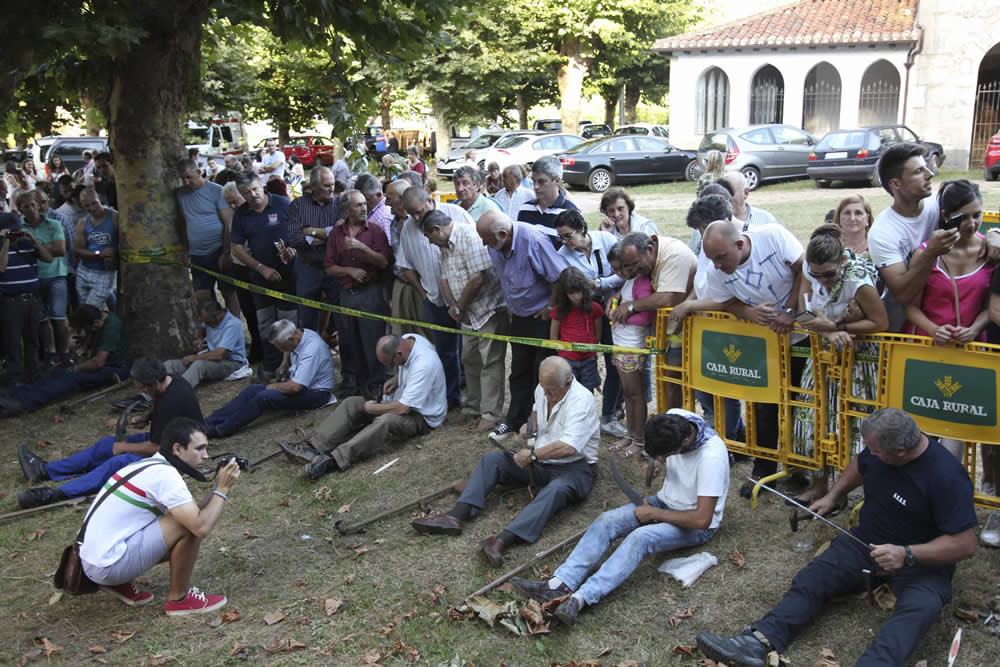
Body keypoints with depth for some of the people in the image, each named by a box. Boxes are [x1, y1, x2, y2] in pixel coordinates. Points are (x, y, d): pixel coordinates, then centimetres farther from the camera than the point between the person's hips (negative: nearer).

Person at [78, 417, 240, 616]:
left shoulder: (149, 465, 11)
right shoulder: (164, 475, -19)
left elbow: (194, 515, 14)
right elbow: (201, 527, -25)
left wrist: (217, 488, 2)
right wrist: (222, 490, -14)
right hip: (108, 566, -10)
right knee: (190, 527, -17)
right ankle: (179, 599, 1)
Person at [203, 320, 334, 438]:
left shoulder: (312, 349, -30)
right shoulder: (296, 335, -2)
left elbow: (295, 387, -32)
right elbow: (288, 350, 28)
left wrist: (274, 387, -14)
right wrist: (284, 365, 12)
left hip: (315, 393, -9)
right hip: (297, 383, 9)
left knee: (264, 397, -26)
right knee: (252, 389, -7)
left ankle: (221, 430, -21)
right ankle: (209, 422, -12)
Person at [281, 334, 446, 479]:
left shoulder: (424, 366, -33)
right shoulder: (404, 340, -6)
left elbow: (403, 408, -31)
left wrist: (370, 408, -17)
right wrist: (396, 379, 1)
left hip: (423, 417, -9)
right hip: (402, 401, 9)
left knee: (385, 421, -39)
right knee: (352, 403, -9)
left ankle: (333, 460, -48)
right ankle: (313, 446, -25)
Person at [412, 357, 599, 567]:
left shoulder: (582, 400, -21)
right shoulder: (542, 390, 4)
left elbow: (568, 447, -31)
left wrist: (532, 454, -21)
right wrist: (530, 425, 8)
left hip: (574, 466, -8)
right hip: (539, 462, 8)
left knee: (556, 489, -40)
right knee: (491, 459, -7)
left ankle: (502, 540, -59)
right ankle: (455, 517, -24)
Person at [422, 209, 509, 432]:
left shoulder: (470, 236, -18)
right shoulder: (445, 246, 13)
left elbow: (477, 279, -24)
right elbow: (445, 279, 13)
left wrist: (459, 308, -12)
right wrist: (453, 307, -4)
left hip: (489, 309, -10)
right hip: (469, 313, 10)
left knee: (490, 363, -6)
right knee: (470, 359, 16)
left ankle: (490, 414, -1)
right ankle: (473, 406, 29)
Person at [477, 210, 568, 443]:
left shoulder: (533, 240, -28)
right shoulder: (495, 245, -4)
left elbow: (561, 277, -26)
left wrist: (550, 308, -16)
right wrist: (510, 306, 13)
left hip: (543, 318, -7)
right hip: (519, 317, 7)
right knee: (519, 372, 15)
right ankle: (515, 420, 29)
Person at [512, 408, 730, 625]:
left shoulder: (711, 457, -32)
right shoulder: (673, 418, -12)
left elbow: (702, 519, -29)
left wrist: (654, 513, -20)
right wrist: (656, 462, -7)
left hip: (697, 525, -7)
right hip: (665, 501, 7)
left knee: (640, 537, -34)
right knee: (607, 520, -18)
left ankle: (581, 598, -44)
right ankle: (559, 585, -31)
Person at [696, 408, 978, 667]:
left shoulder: (946, 476, -23)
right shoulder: (879, 448, -4)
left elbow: (966, 545, -21)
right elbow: (859, 465, 22)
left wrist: (907, 555, -31)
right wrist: (832, 496, 14)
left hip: (923, 560, -5)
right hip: (867, 542, 5)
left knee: (920, 605, -37)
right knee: (812, 578, -19)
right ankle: (759, 641, -38)